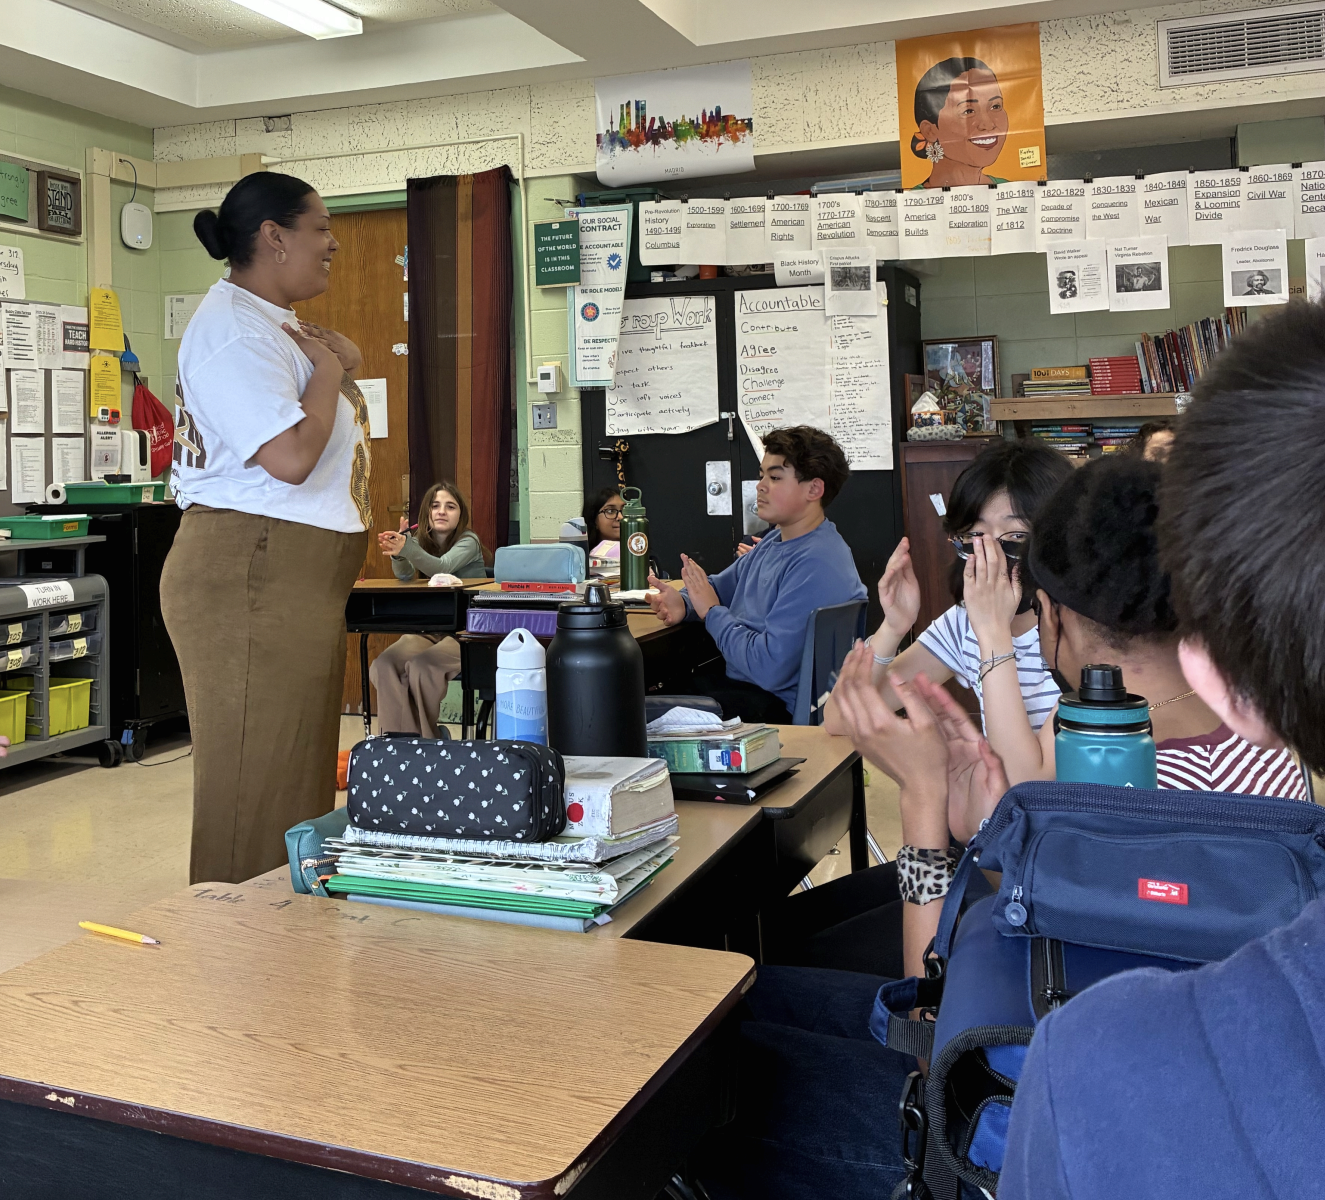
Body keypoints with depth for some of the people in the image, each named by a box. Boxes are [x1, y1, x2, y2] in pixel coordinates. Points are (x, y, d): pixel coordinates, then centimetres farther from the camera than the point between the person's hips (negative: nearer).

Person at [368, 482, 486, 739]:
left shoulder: (468, 541, -6)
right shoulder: (421, 541, 11)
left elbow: (442, 568, -27)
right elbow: (404, 574, -10)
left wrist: (407, 547, -45)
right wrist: (398, 552, -33)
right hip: (427, 628, 5)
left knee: (421, 667, -31)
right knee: (383, 665, -23)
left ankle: (424, 739, -13)